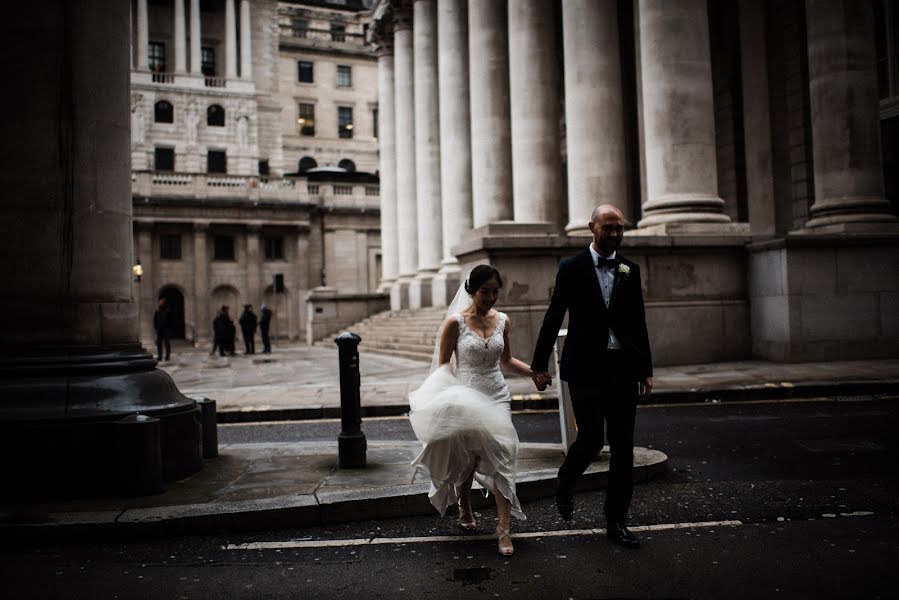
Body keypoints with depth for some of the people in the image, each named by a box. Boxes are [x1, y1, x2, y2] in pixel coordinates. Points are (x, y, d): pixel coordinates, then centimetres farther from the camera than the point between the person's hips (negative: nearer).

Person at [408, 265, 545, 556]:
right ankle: (465, 508, 40)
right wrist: (447, 395, -15)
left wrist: (533, 371, 1)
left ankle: (504, 529, -5)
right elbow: (442, 364, -2)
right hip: (466, 398, -2)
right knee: (466, 459, 11)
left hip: (497, 396, 2)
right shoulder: (455, 322, -8)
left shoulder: (502, 321, 4)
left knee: (500, 458, -9)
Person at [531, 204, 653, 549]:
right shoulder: (571, 268, 0)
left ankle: (616, 521, 16)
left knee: (623, 446, 5)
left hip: (623, 366, 4)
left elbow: (638, 323, 12)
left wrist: (646, 370, 9)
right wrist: (540, 364, -2)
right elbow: (553, 317, -1)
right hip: (585, 368, -3)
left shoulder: (630, 271, 9)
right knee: (591, 439, -6)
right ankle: (565, 484, 27)